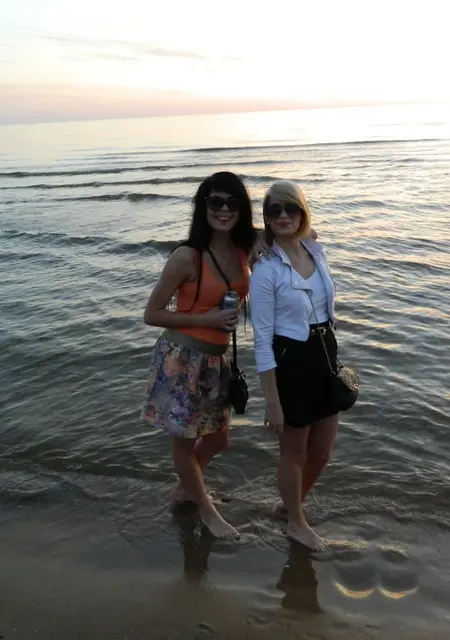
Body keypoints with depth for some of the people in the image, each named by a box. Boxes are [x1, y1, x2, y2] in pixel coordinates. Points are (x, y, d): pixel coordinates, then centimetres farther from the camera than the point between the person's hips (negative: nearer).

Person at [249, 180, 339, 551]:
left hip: (326, 357, 7)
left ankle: (295, 502, 49)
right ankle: (296, 523, 40)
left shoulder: (317, 251, 3)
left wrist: (334, 360, 18)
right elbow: (262, 340, -15)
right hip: (290, 363, -6)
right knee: (294, 452, 14)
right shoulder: (265, 270, -16)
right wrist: (272, 401, -15)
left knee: (323, 452, 20)